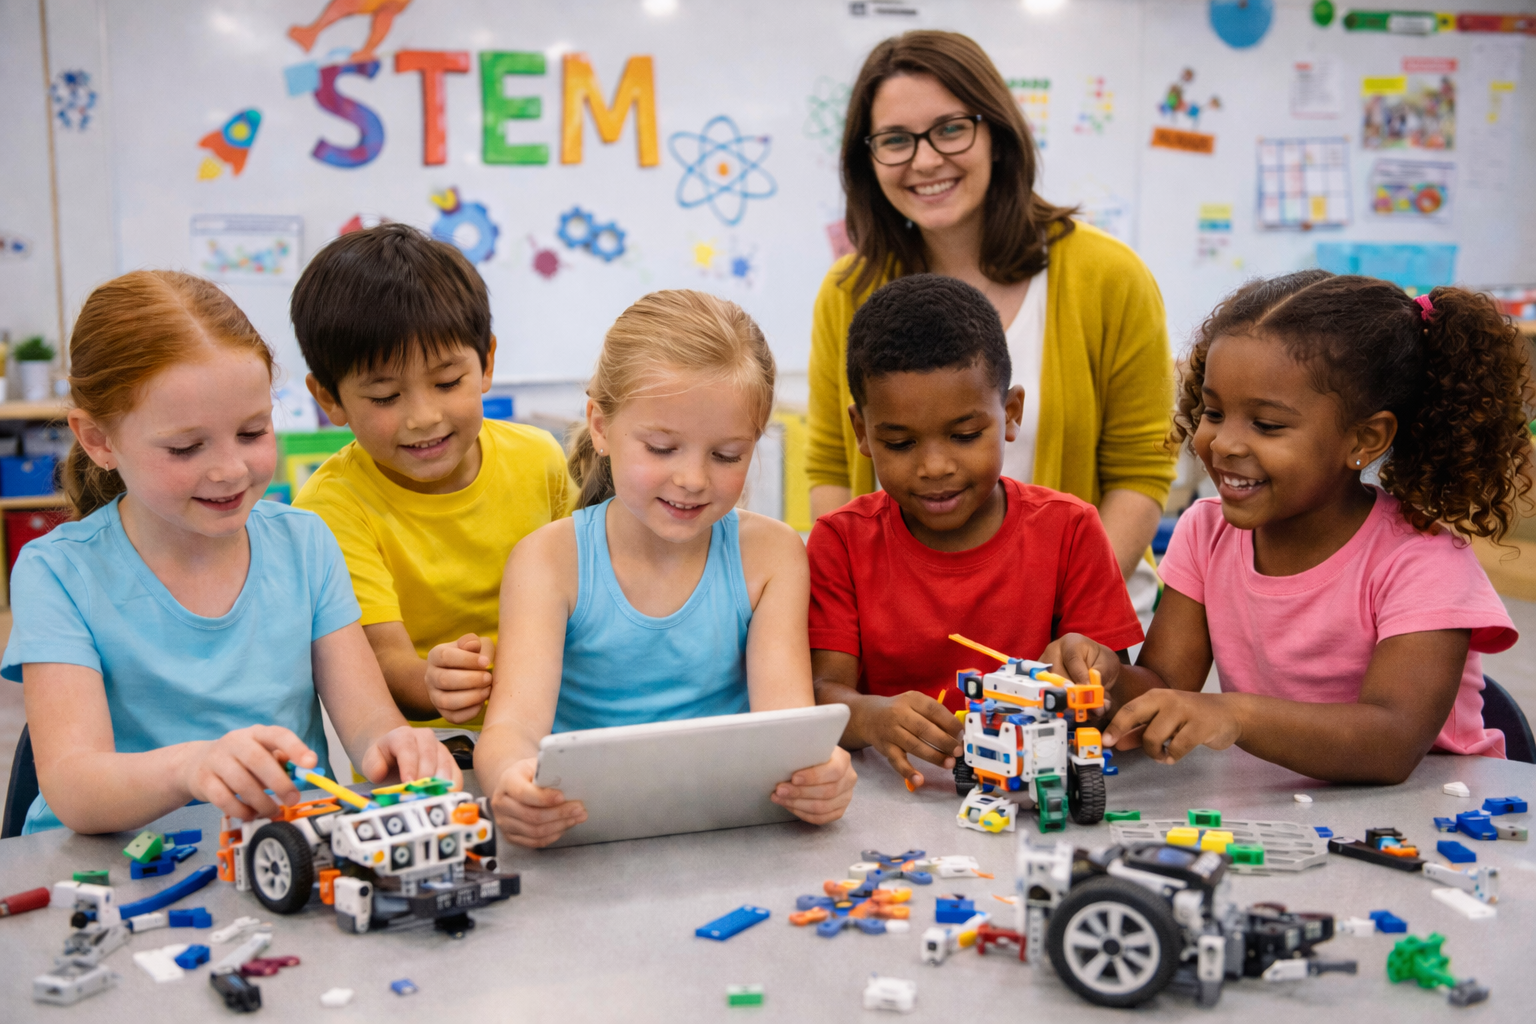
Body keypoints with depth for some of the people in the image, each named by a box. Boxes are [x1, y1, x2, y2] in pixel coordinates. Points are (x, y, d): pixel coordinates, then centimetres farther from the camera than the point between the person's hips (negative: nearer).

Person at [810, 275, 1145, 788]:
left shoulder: (1067, 530, 1)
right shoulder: (842, 541, 1)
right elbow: (825, 690, -9)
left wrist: (1075, 679, -22)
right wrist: (873, 717, -32)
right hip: (893, 791, 0)